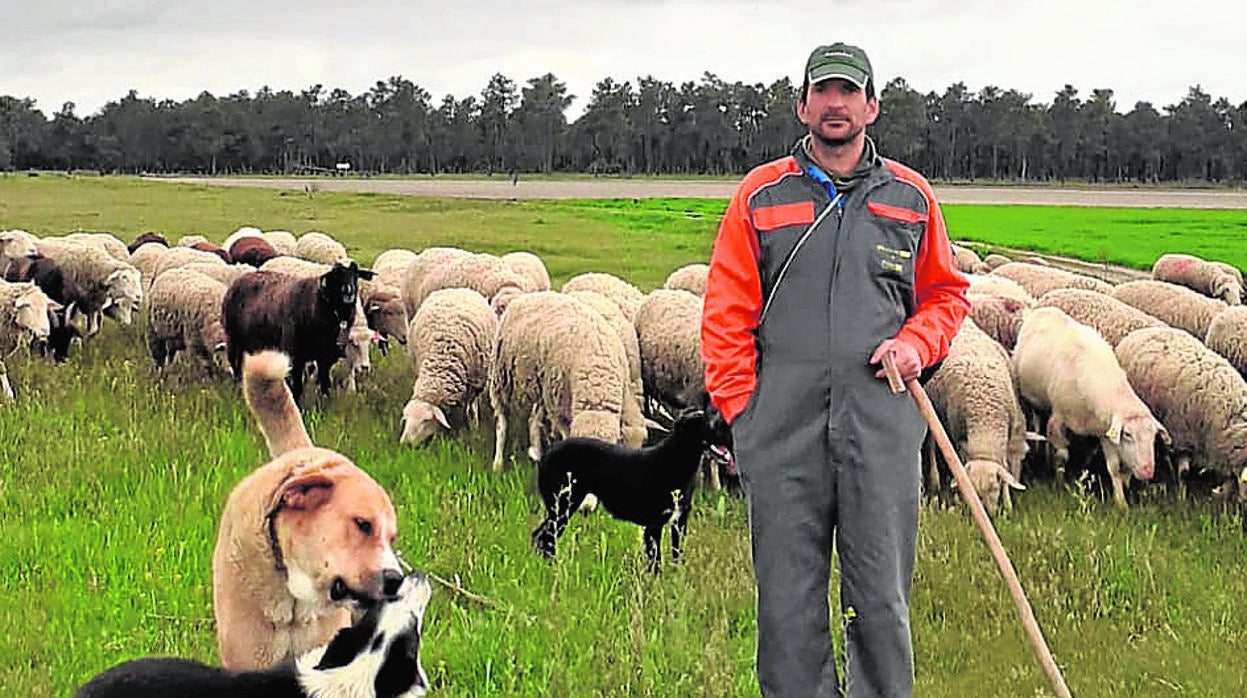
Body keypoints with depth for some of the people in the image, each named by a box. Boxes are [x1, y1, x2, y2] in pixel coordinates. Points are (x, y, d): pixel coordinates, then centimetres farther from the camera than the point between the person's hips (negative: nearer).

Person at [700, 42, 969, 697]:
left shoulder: (911, 197, 12)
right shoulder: (761, 195, 9)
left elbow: (947, 294, 21)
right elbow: (726, 312, 8)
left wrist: (916, 343, 0)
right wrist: (740, 405, -1)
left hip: (881, 425, 0)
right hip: (783, 427, 0)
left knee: (880, 597, 2)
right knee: (787, 596, 2)